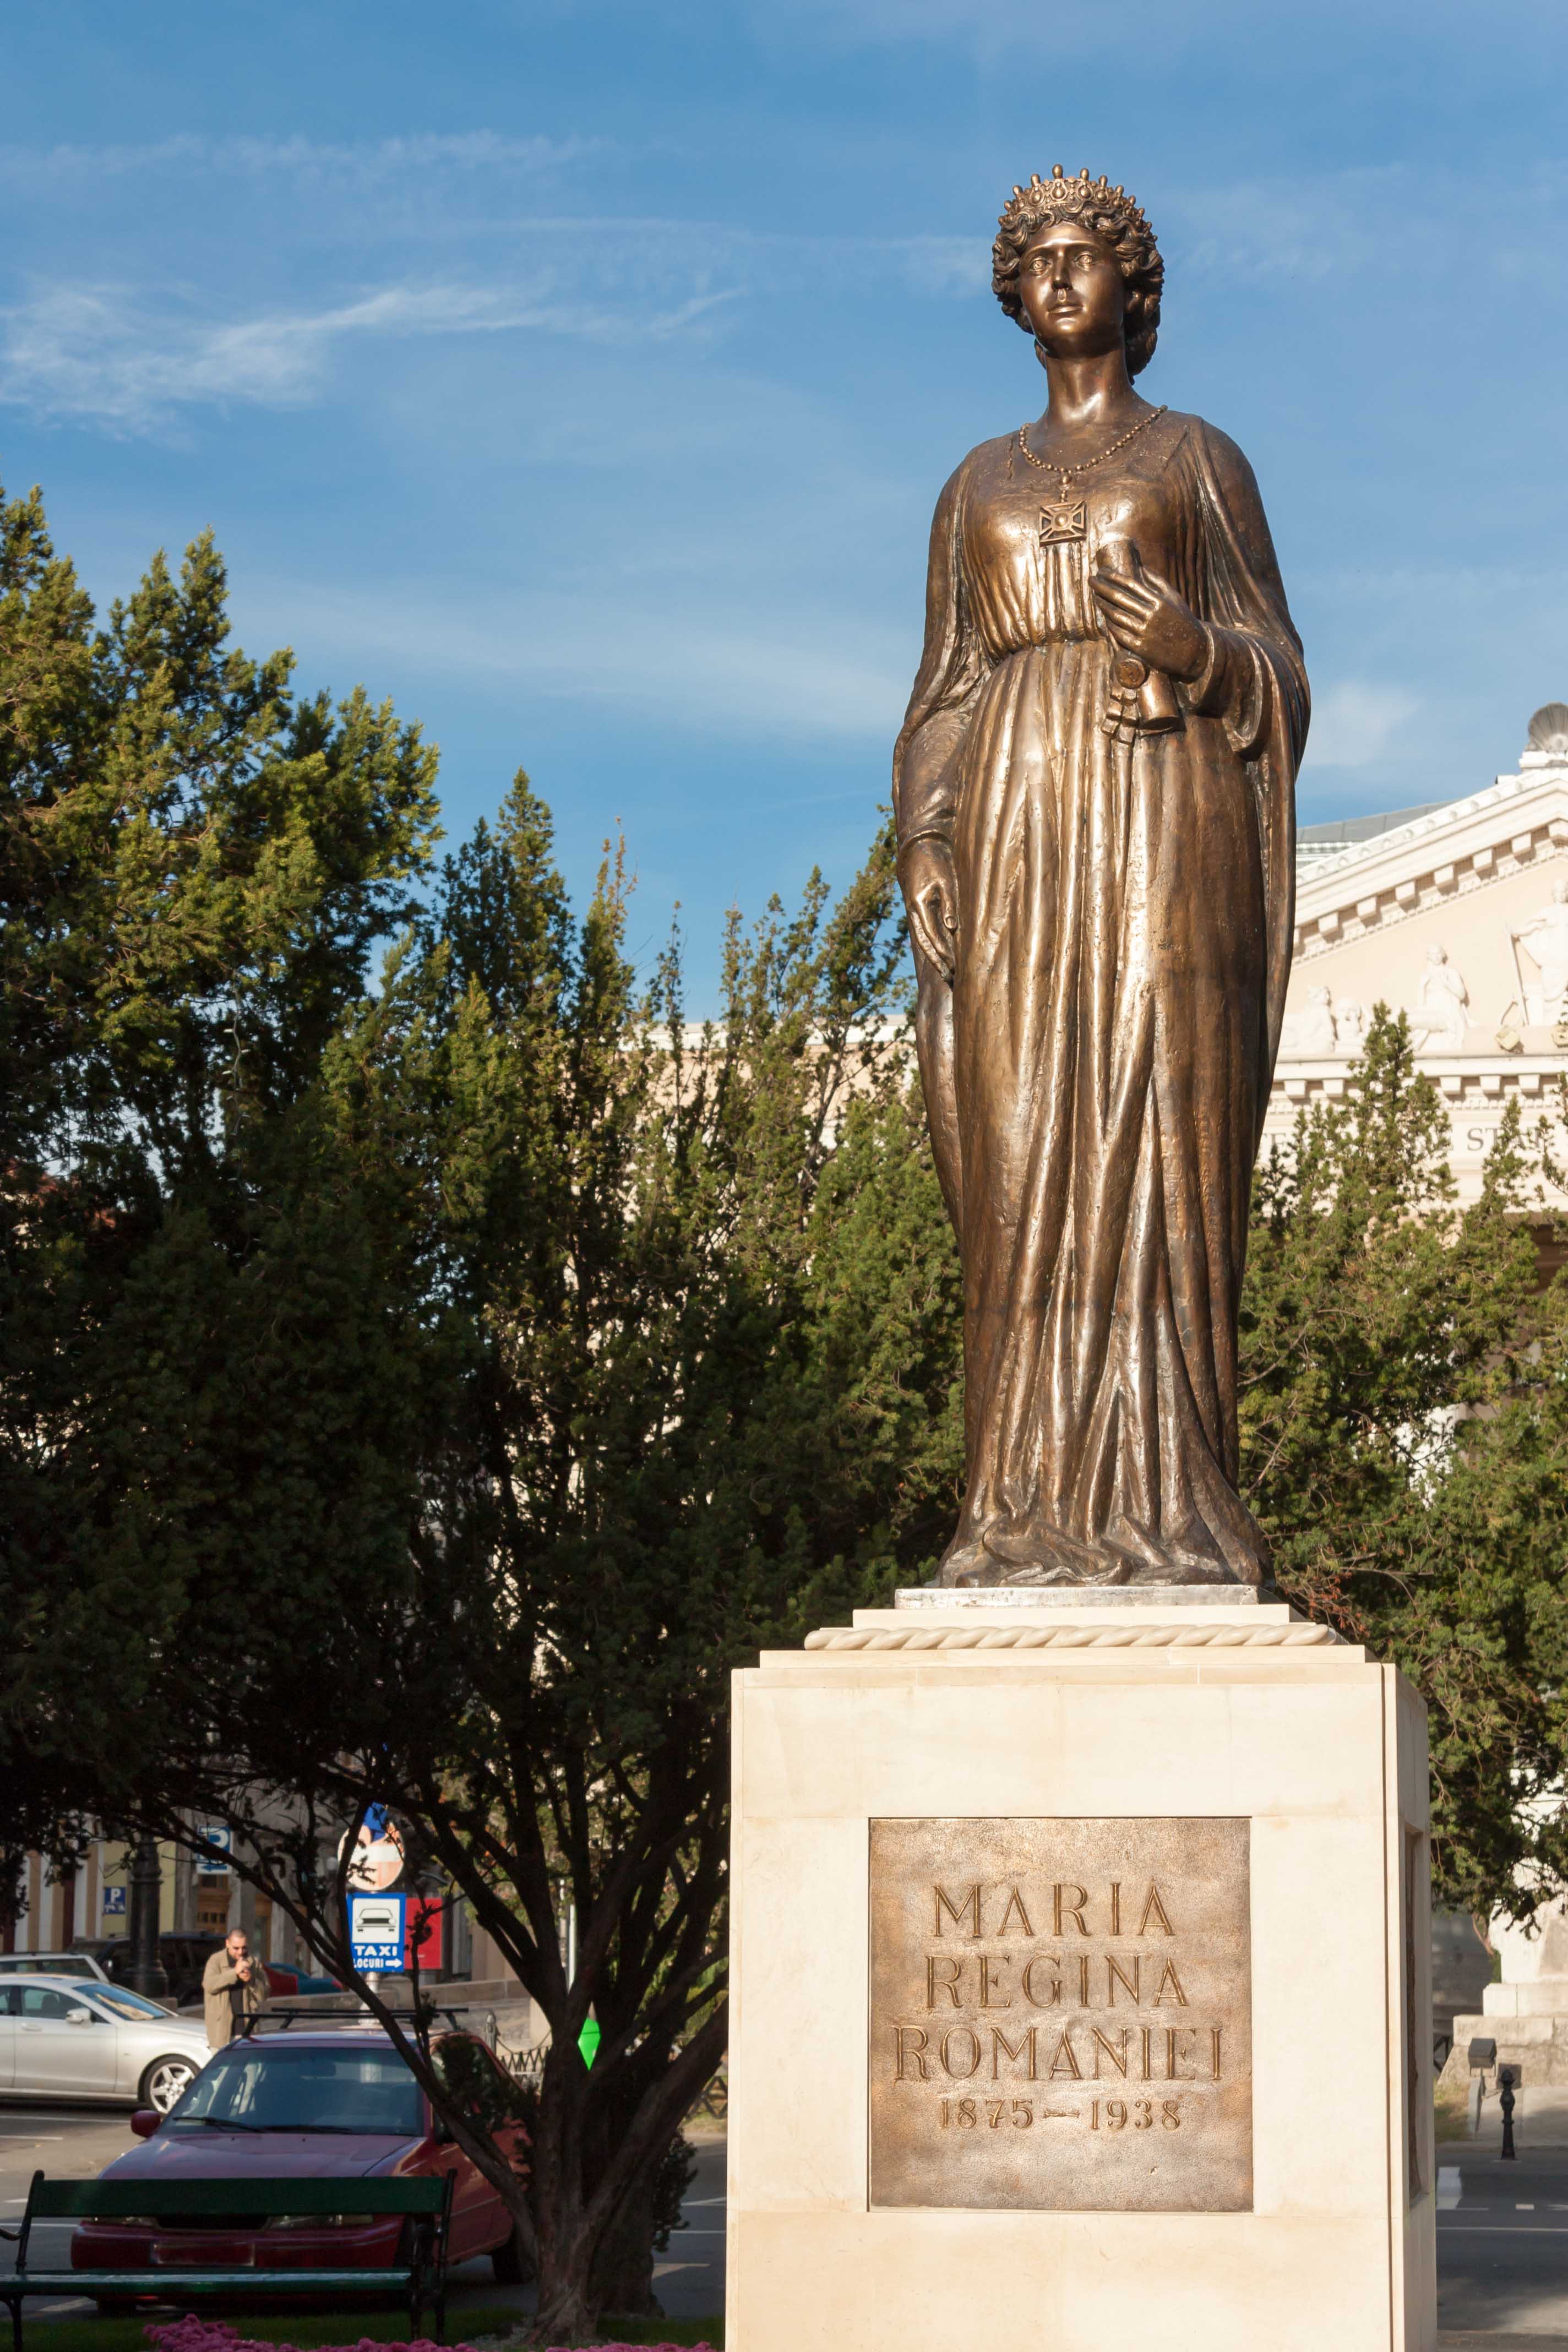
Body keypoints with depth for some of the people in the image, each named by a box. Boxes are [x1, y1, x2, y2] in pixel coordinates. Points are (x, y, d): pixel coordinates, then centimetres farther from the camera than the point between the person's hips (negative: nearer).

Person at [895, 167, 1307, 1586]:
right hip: (1016, 831, 3)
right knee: (1020, 1171, -6)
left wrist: (1199, 653, -15)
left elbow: (1279, 668, 8)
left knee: (1157, 1146, -11)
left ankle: (1169, 1515, -12)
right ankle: (1033, 1516, -6)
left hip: (1163, 823, -3)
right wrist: (928, 849, 0)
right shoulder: (980, 485, 22)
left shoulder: (1198, 458, 13)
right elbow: (944, 692, 17)